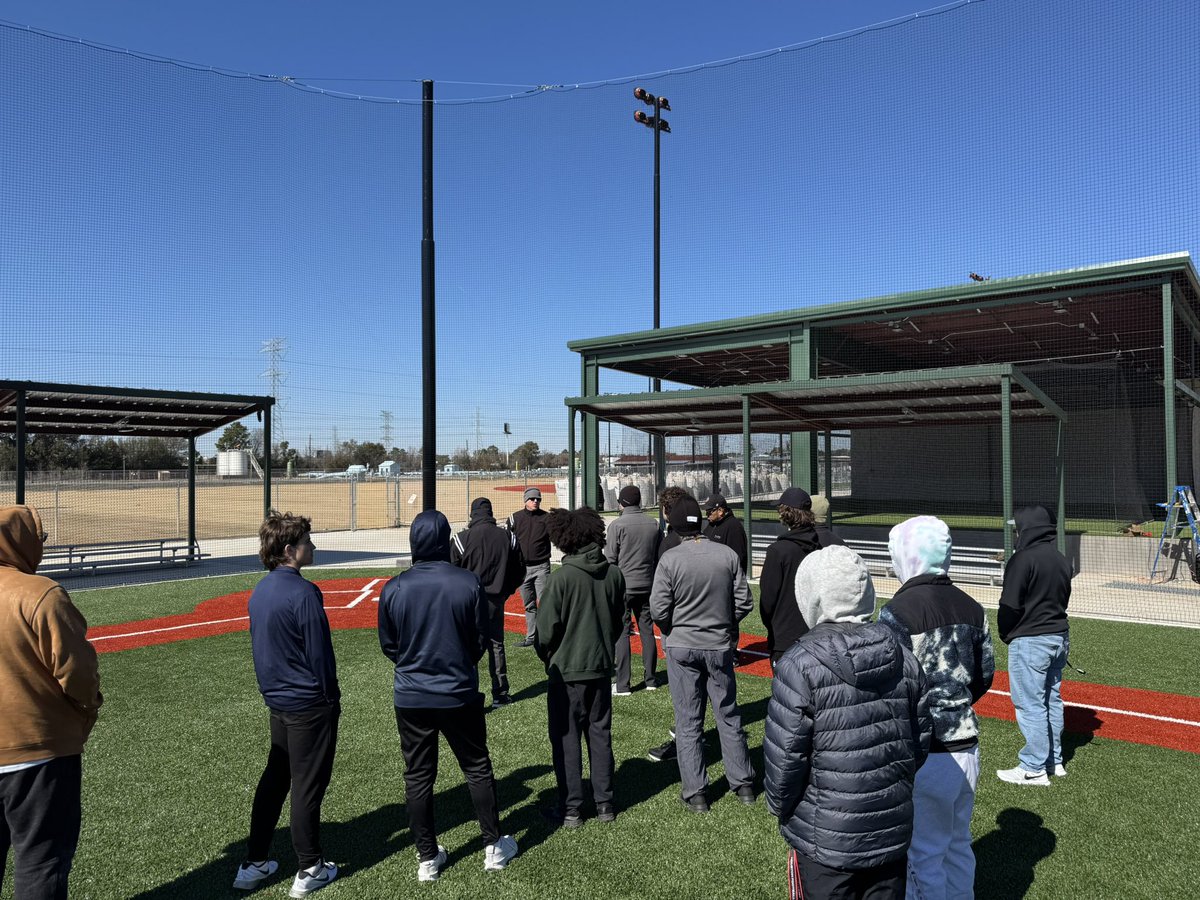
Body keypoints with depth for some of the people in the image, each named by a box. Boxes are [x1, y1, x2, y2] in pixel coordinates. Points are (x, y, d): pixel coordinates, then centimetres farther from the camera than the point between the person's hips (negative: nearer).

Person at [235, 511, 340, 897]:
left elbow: (261, 646, 12)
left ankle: (254, 864, 28)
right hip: (309, 703, -8)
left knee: (274, 779, 19)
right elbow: (319, 652, -19)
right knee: (307, 786, 4)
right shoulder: (303, 592, -22)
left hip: (278, 700, 8)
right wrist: (331, 696, -7)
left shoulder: (260, 591, 4)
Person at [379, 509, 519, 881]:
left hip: (410, 697, 1)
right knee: (477, 768, 16)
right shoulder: (469, 583, -15)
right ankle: (494, 846, 27)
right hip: (459, 694, -1)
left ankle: (428, 858, 25)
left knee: (418, 777, 14)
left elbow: (388, 644, 0)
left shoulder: (394, 588, -12)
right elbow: (483, 638, -5)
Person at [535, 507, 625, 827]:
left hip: (566, 671, -5)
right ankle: (604, 803, 24)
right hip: (601, 667, 5)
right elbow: (618, 620, 6)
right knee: (600, 733, 16)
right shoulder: (614, 574, -4)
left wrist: (548, 657, 5)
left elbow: (546, 629, -14)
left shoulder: (561, 577, -19)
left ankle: (570, 808, 16)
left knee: (566, 738, 8)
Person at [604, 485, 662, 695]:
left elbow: (610, 559, -10)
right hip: (647, 585, 5)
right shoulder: (653, 524, 5)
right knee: (647, 630, 12)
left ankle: (622, 685, 1)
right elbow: (658, 557, 11)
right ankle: (651, 679, 20)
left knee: (621, 633, -1)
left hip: (623, 585, -5)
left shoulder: (617, 525, -10)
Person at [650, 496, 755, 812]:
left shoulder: (670, 559, -16)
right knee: (729, 716, 17)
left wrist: (672, 631, 6)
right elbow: (744, 602, -4)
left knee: (688, 721, 9)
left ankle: (695, 793, 16)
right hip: (719, 646, 2)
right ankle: (743, 784, 27)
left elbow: (659, 609, -15)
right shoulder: (727, 555, -8)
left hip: (681, 646, -2)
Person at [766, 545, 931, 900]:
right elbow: (920, 740, 5)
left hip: (826, 838, -5)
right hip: (894, 830, 5)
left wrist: (780, 807, 1)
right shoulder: (903, 657, -3)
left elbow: (784, 755, -17)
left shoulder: (800, 664, -21)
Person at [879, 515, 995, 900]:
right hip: (966, 747, 7)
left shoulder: (897, 612, -19)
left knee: (924, 855, 8)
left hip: (924, 754, -7)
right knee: (957, 846, 23)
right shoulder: (972, 608, 2)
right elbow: (985, 675, 11)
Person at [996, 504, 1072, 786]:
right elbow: (1063, 598, 15)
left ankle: (1034, 768, 3)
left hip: (1030, 641, -9)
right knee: (1052, 699, 18)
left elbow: (1010, 604, -17)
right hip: (1060, 636, 9)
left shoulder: (1023, 559, -17)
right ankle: (1054, 760, 27)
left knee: (1030, 704, -2)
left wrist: (1006, 635, -1)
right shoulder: (1062, 560, 9)